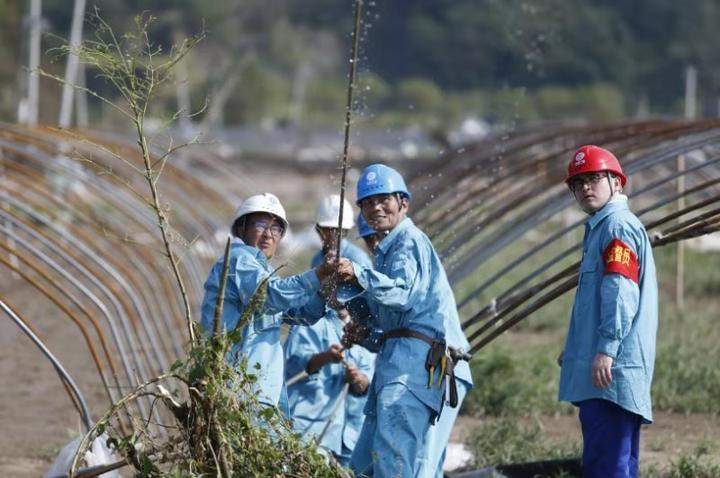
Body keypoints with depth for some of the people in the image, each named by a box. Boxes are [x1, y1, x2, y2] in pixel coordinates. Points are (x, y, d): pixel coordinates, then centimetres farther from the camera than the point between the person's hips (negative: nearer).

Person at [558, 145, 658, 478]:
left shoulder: (618, 226, -9)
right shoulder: (599, 227, 23)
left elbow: (621, 292, -20)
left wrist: (606, 349, -25)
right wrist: (575, 348, 30)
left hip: (611, 370, -11)